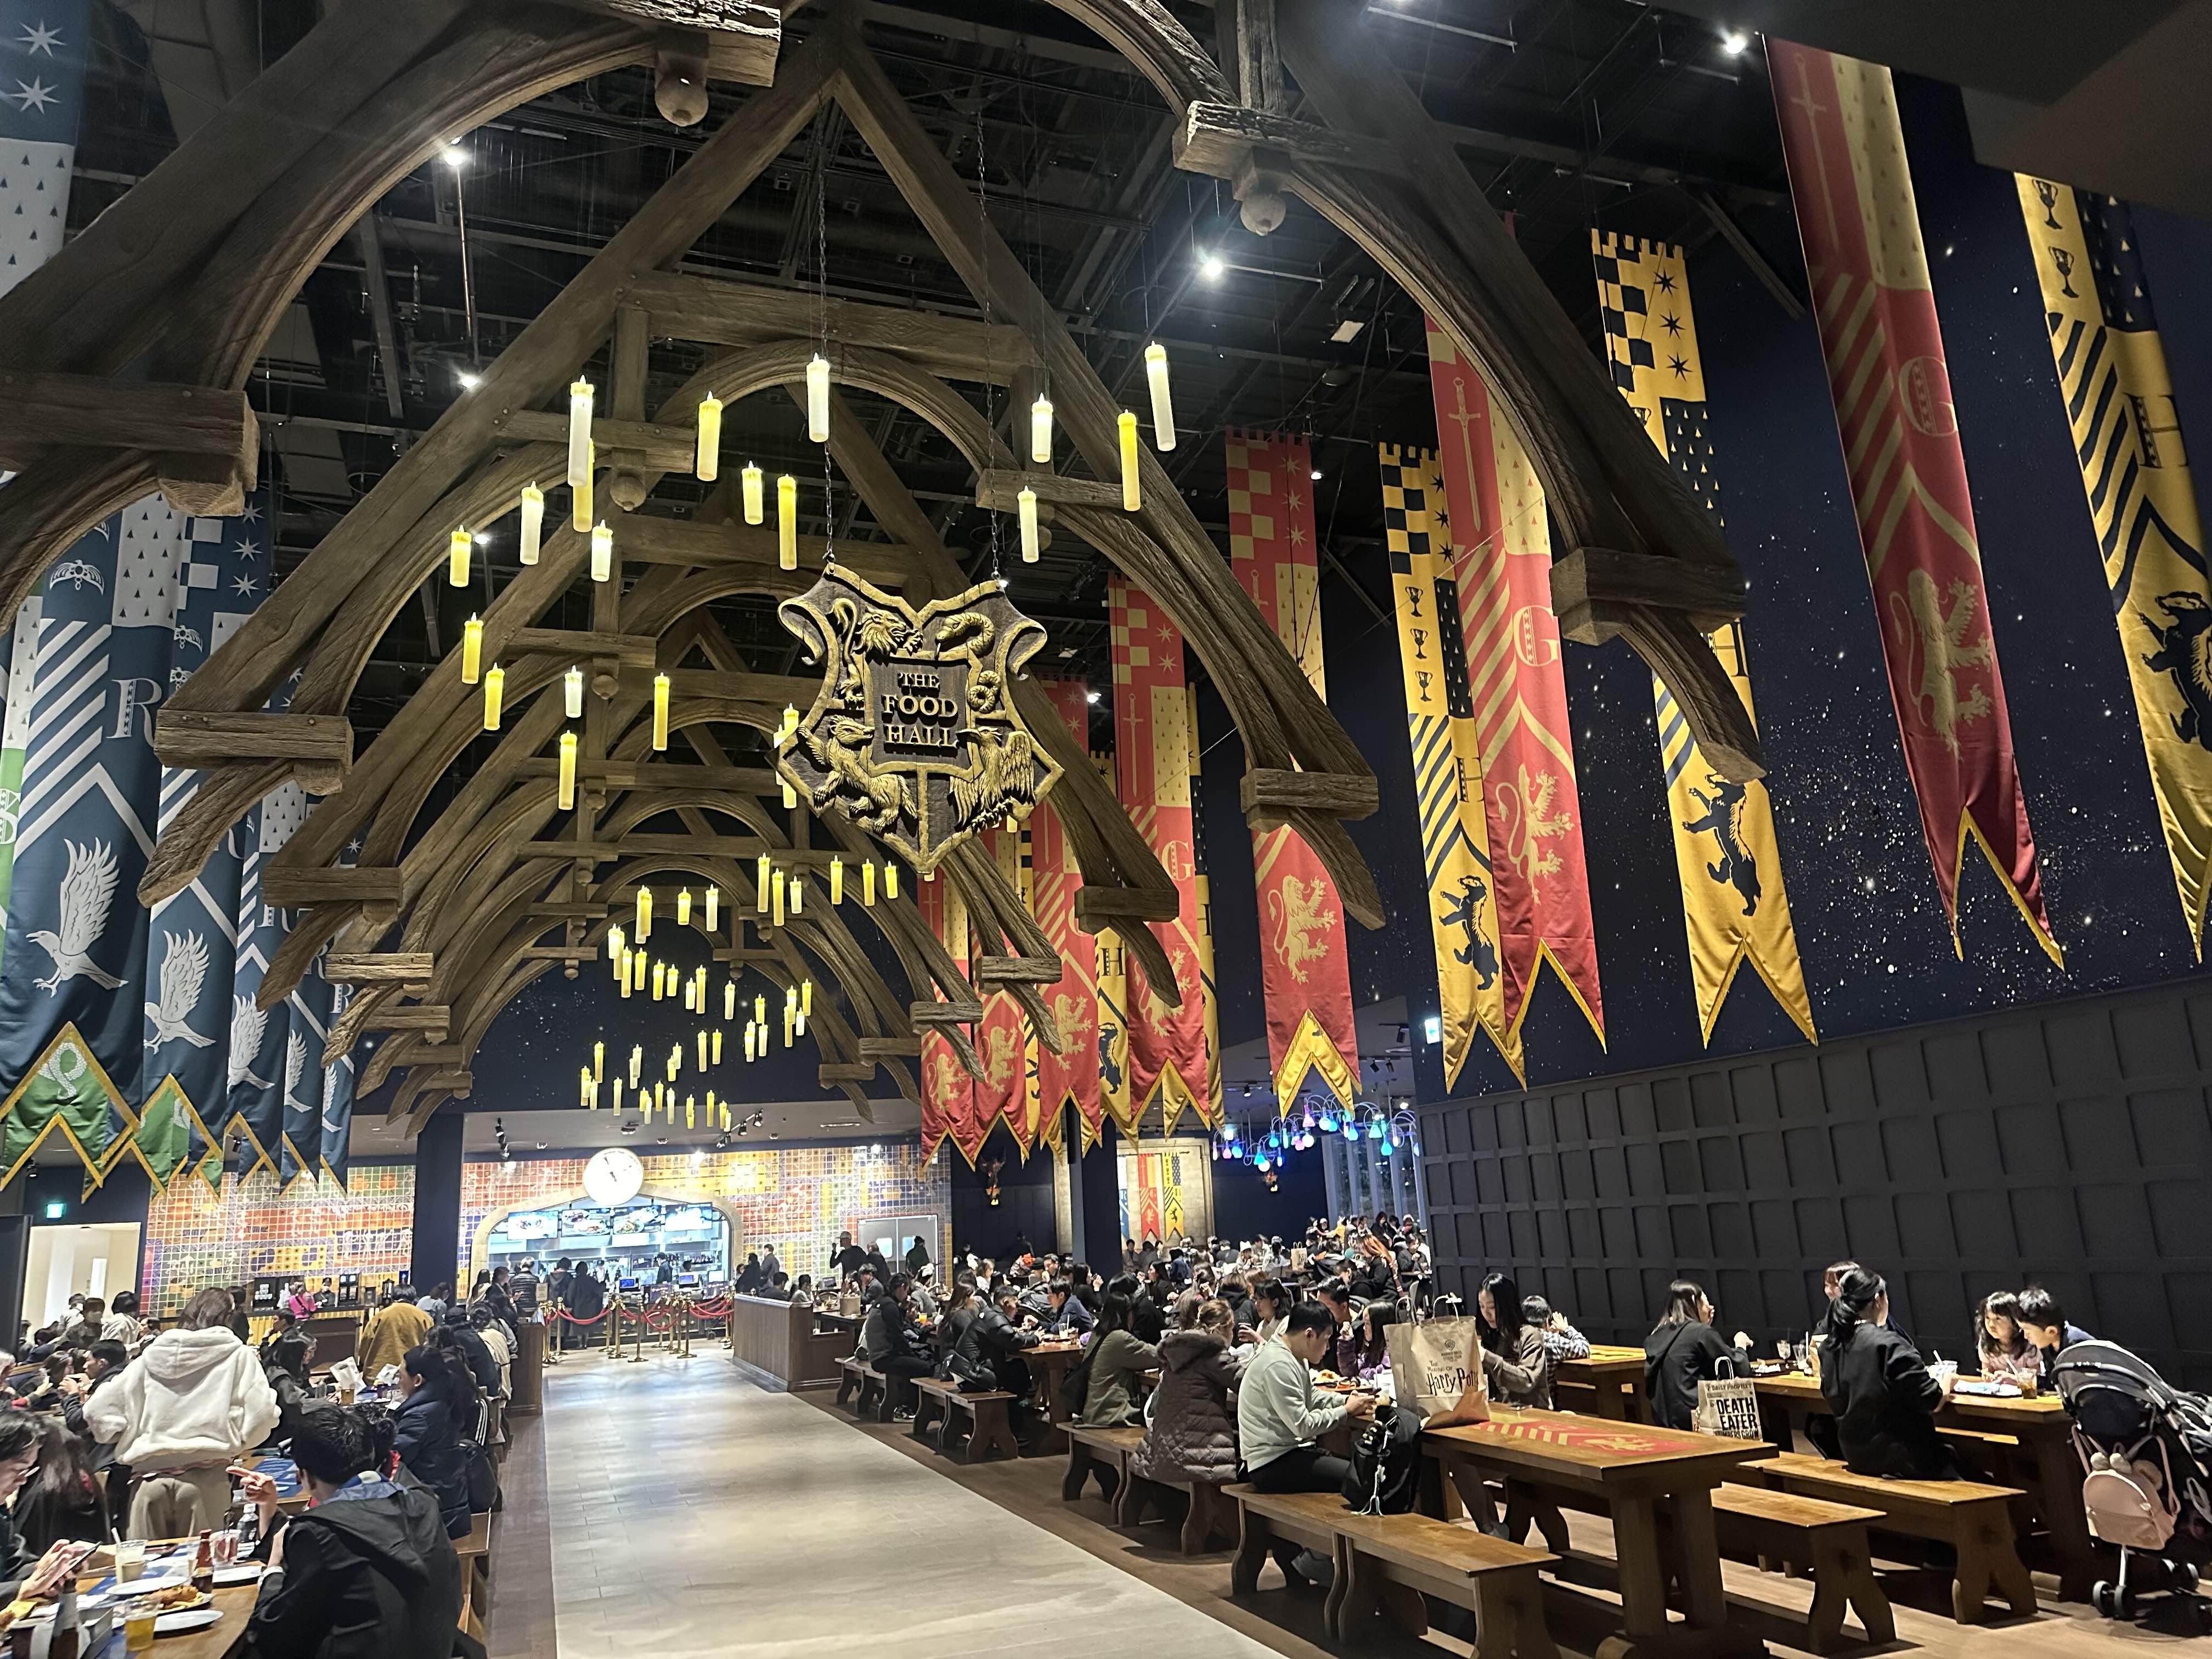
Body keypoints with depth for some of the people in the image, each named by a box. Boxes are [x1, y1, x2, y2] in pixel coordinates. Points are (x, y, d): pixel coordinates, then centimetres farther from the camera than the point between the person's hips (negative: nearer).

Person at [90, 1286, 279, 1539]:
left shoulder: (150, 1357, 12)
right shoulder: (236, 1355, 2)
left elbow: (97, 1410, 12)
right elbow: (261, 1411, -6)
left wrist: (130, 1442, 25)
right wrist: (238, 1445, 13)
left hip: (151, 1477, 3)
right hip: (206, 1478, -3)